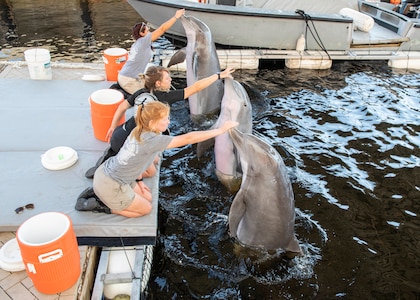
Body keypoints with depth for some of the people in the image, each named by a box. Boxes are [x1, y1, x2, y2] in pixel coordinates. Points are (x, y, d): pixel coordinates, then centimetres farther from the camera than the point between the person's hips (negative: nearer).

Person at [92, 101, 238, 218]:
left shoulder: (139, 131, -4)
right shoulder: (152, 141, -31)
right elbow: (188, 139, -34)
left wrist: (139, 180, 14)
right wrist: (220, 130, -31)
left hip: (107, 172, 8)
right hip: (109, 186, -8)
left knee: (147, 199, 21)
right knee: (145, 209, 11)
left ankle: (101, 195, 23)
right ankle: (103, 206, 12)